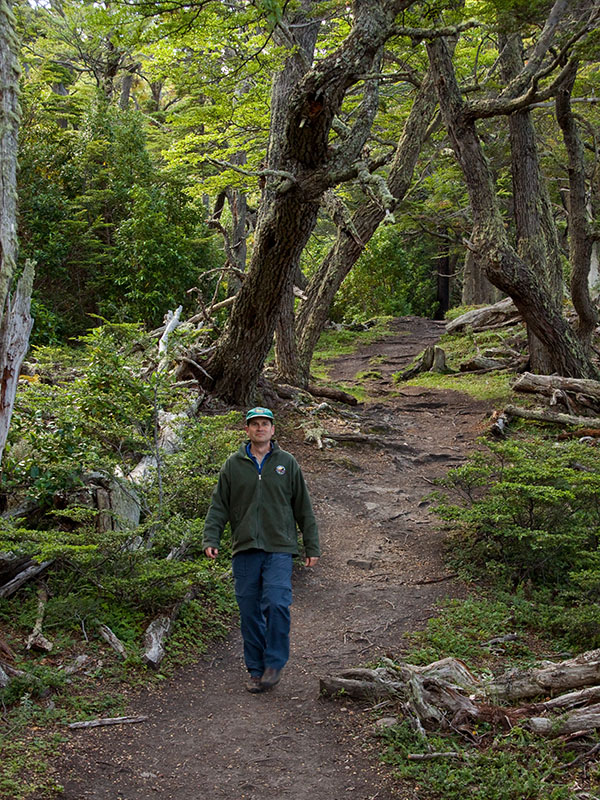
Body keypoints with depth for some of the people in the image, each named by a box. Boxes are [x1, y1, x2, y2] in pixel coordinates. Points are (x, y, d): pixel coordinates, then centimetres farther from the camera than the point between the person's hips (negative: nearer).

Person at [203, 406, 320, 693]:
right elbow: (219, 505, 8)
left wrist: (312, 547, 8)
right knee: (249, 612, 4)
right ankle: (256, 669, 14)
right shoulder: (233, 464, 9)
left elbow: (303, 508, 11)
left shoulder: (287, 463, 8)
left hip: (279, 548, -1)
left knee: (276, 603, -16)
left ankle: (274, 664, -2)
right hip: (245, 550, 2)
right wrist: (211, 539, -5)